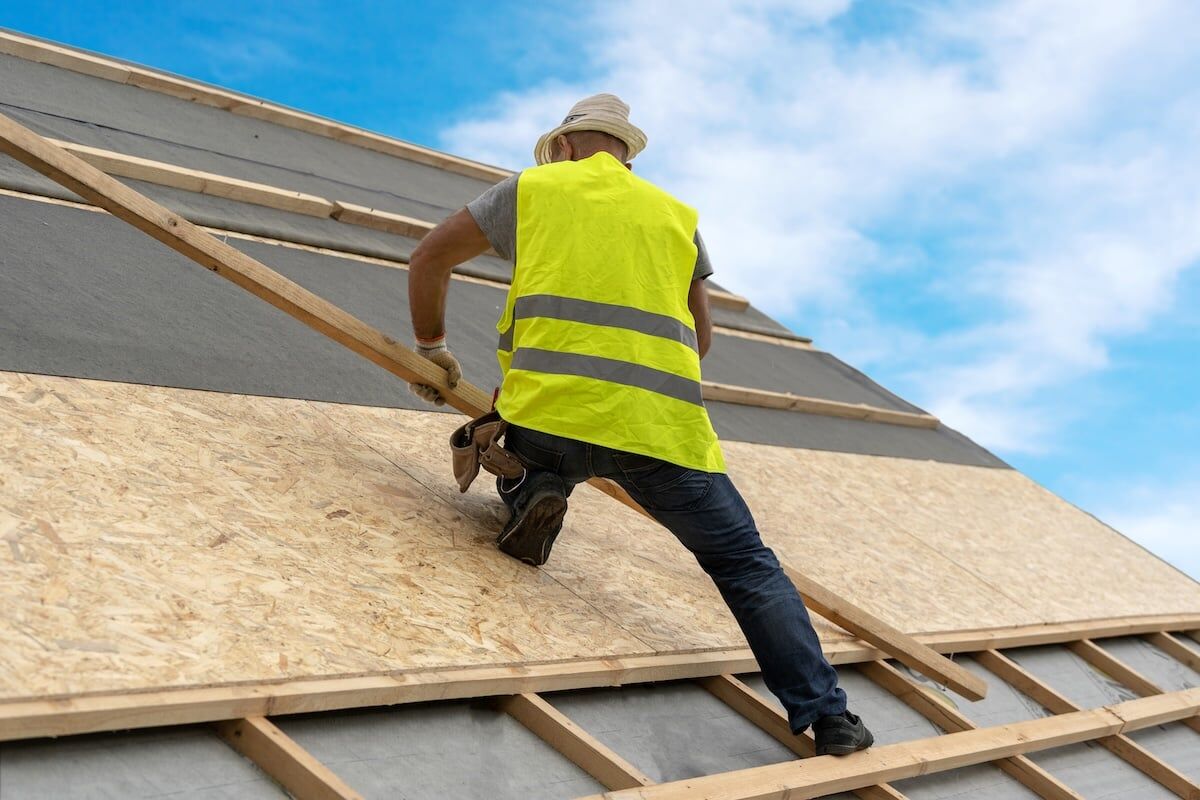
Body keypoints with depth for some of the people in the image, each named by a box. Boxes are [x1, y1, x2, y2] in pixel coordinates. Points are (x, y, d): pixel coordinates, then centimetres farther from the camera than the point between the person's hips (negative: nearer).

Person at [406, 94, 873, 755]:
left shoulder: (532, 187, 18)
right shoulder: (676, 215, 23)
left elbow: (430, 258, 22)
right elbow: (701, 334, 27)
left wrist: (431, 345, 35)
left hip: (549, 409, 0)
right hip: (664, 422, 1)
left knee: (526, 468, 34)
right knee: (746, 564, 8)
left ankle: (531, 497, -2)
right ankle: (828, 719, -3)